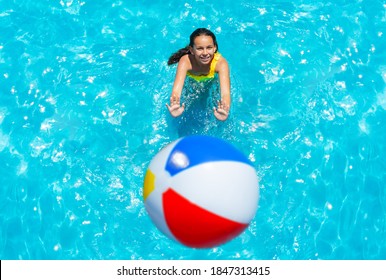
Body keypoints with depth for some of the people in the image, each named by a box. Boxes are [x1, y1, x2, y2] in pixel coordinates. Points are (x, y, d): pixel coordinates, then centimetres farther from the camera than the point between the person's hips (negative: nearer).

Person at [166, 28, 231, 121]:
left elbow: (225, 92, -58)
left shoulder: (221, 63, -43)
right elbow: (176, 90, -57)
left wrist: (225, 112, -80)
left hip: (212, 79, 0)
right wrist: (174, 107, -81)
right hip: (191, 80, 0)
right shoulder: (186, 61, -43)